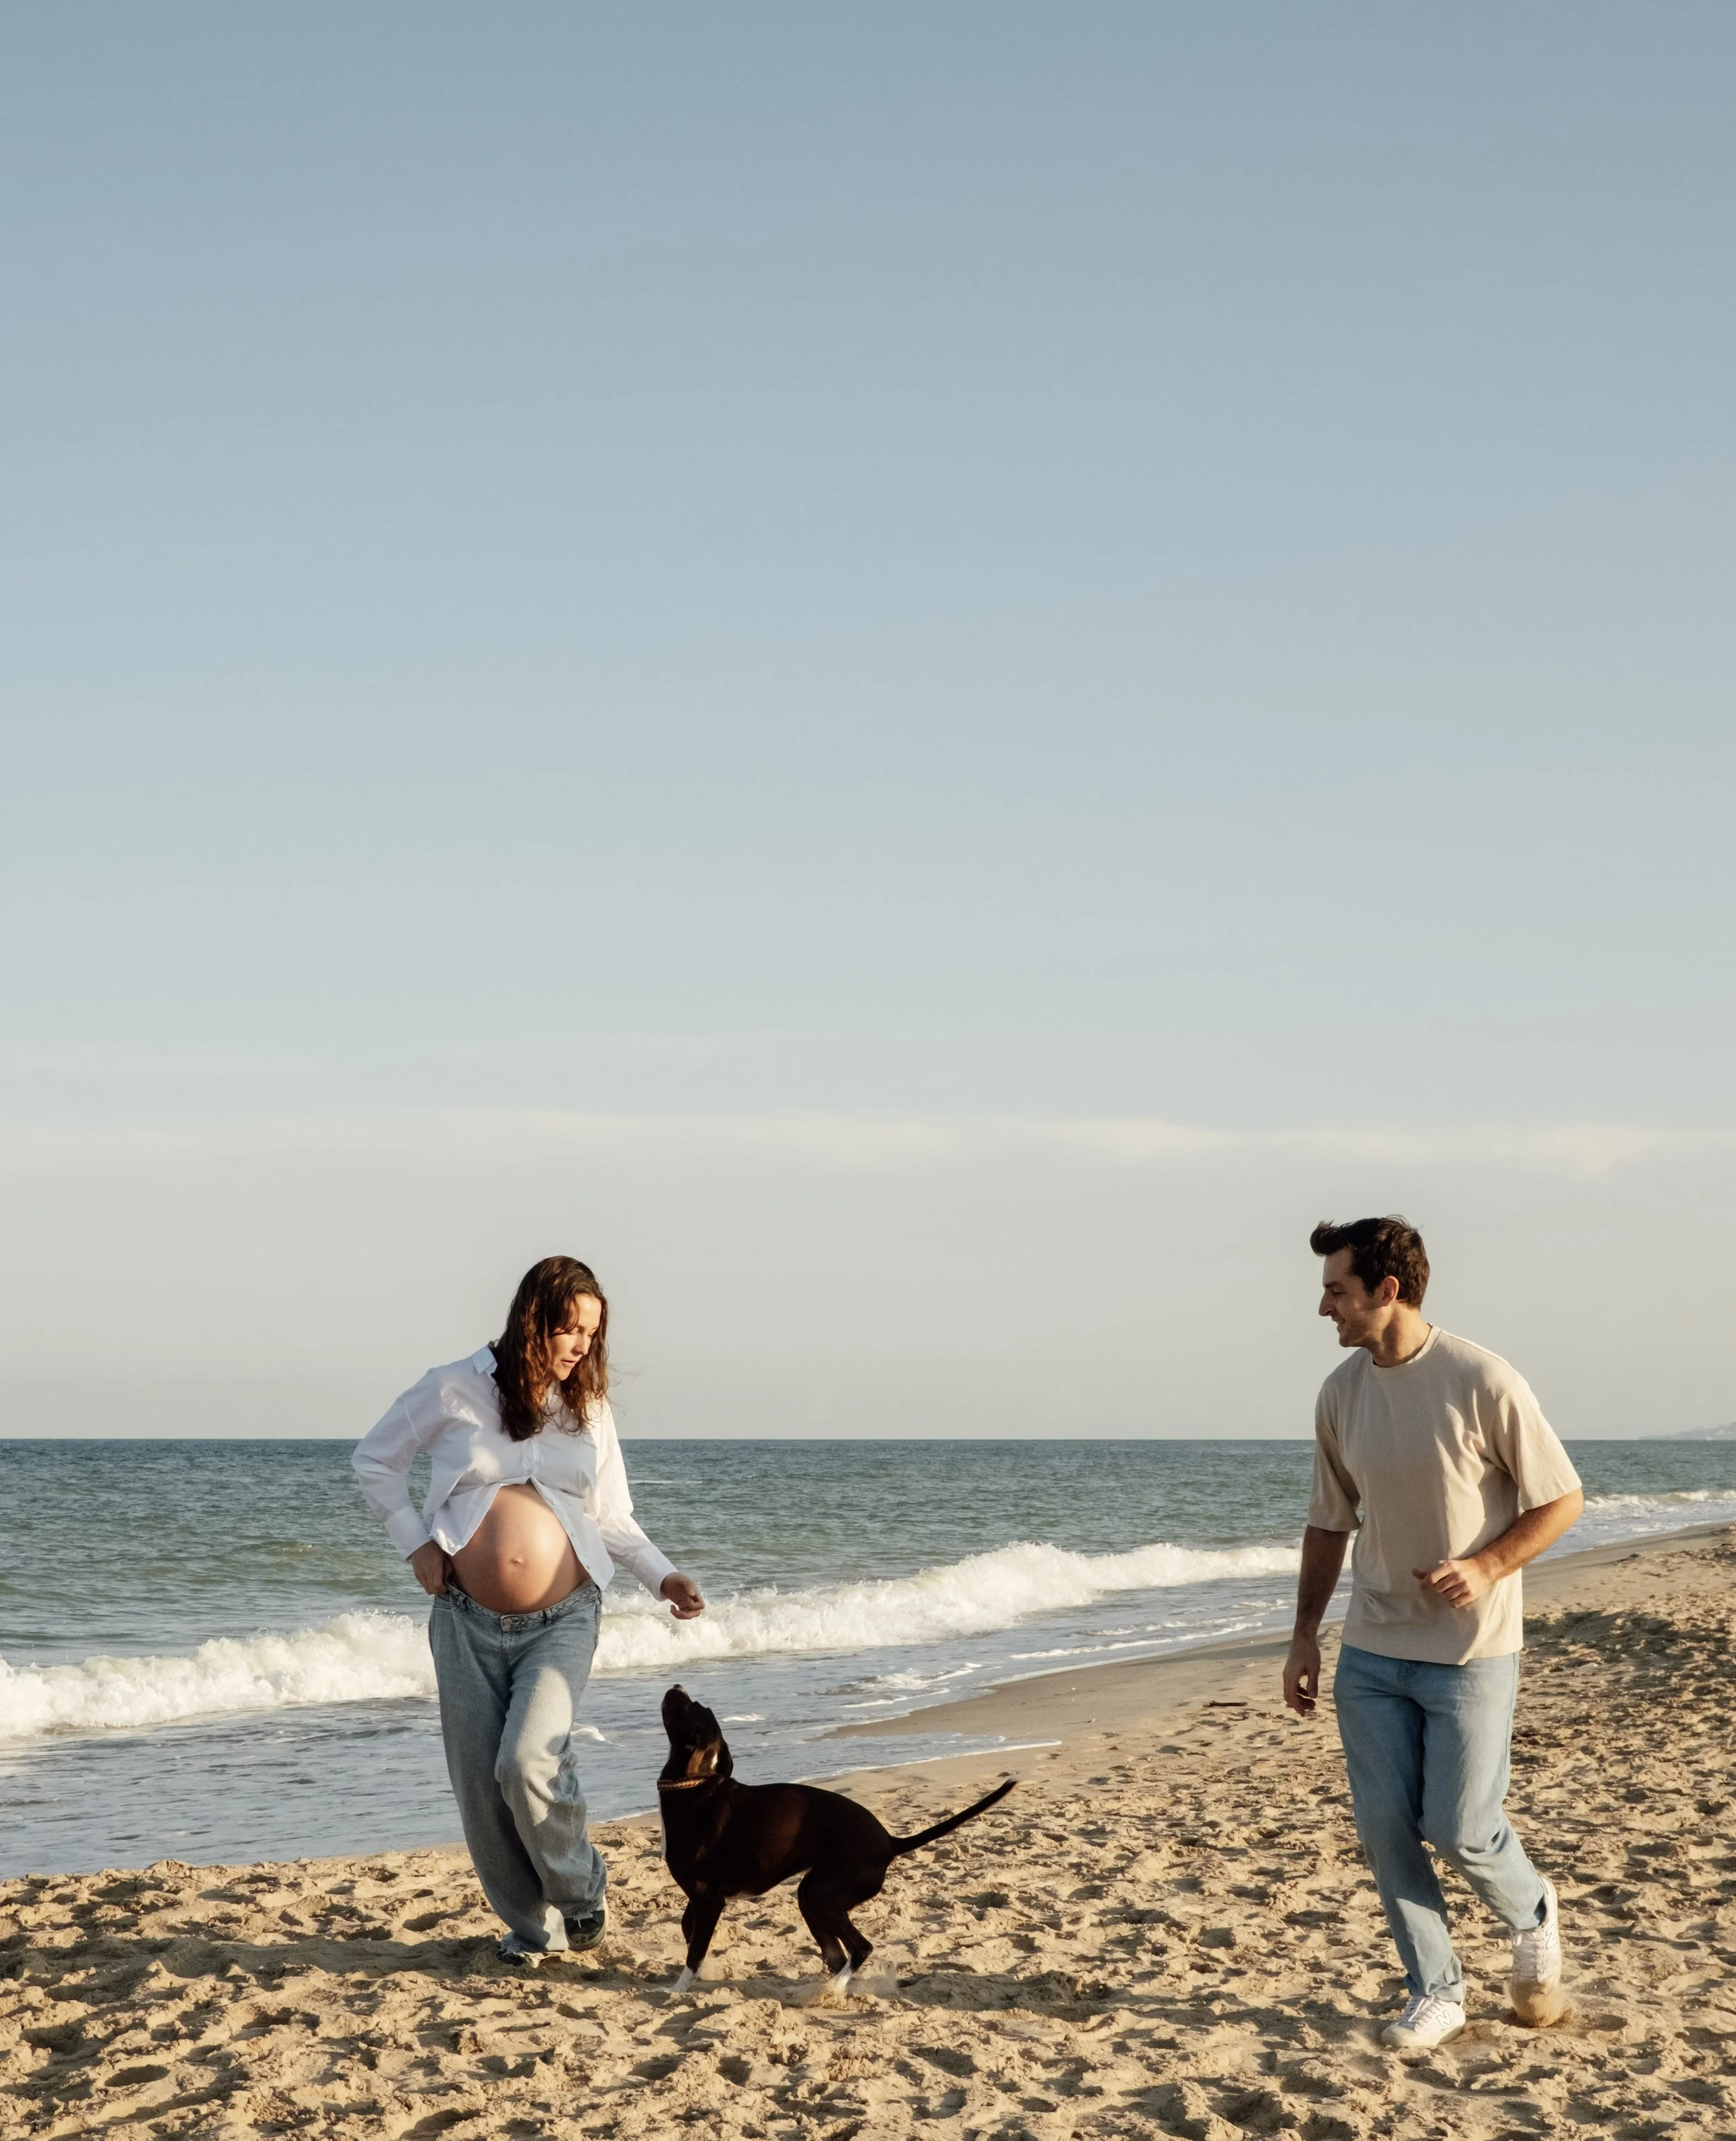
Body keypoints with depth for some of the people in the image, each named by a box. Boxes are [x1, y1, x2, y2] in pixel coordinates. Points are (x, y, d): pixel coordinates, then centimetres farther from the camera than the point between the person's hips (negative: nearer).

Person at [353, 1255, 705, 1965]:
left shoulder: (588, 1408, 4)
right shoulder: (454, 1391, -2)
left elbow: (613, 1520, 9)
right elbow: (374, 1459, 11)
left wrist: (663, 1576, -7)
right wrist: (416, 1543, 2)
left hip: (562, 1620, -1)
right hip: (469, 1619, 1)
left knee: (528, 1761, -20)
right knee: (478, 1782, 1)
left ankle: (581, 1888, 5)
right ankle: (533, 1926, 19)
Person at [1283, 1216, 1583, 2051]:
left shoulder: (1482, 1383, -15)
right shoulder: (1341, 1394, 2)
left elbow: (1562, 1498, -7)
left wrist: (1487, 1567, -21)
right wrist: (1305, 1635, 10)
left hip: (1469, 1650, -5)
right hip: (1372, 1652, 5)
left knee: (1461, 1830, -4)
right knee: (1384, 1827, 2)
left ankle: (1531, 1917, 28)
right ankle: (1435, 1992, 17)